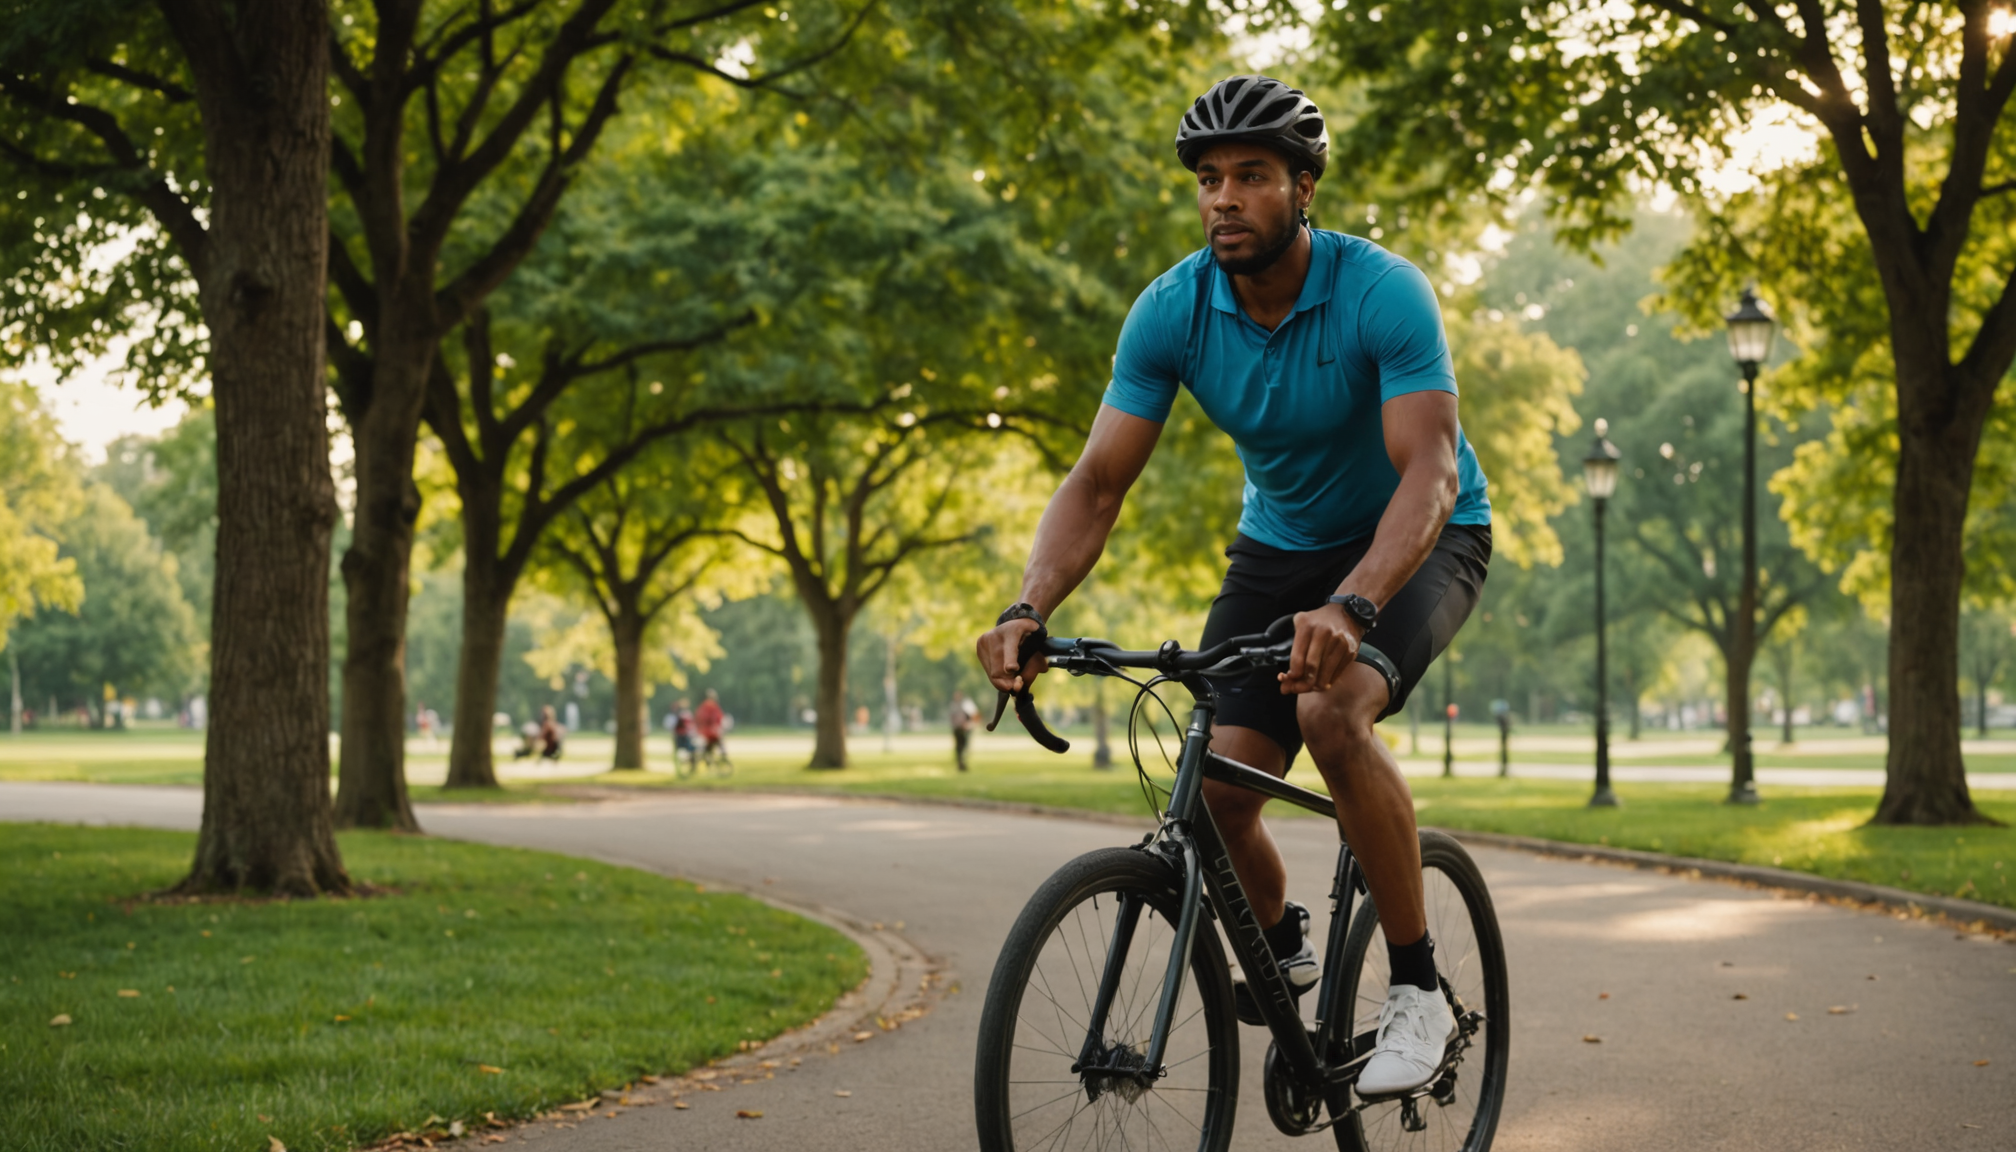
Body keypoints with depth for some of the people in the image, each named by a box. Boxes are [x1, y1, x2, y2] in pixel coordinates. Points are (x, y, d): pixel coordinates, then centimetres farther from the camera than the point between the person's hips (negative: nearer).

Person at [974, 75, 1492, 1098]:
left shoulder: (1381, 293, -28)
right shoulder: (1172, 310, -16)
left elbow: (1429, 473, -37)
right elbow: (1098, 482, -17)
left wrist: (1349, 608, -55)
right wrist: (1028, 609, -35)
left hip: (1417, 542, -4)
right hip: (1280, 545, 4)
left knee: (1331, 713, -33)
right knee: (1217, 790, -11)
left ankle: (1417, 988, -18)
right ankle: (1280, 945, 23)